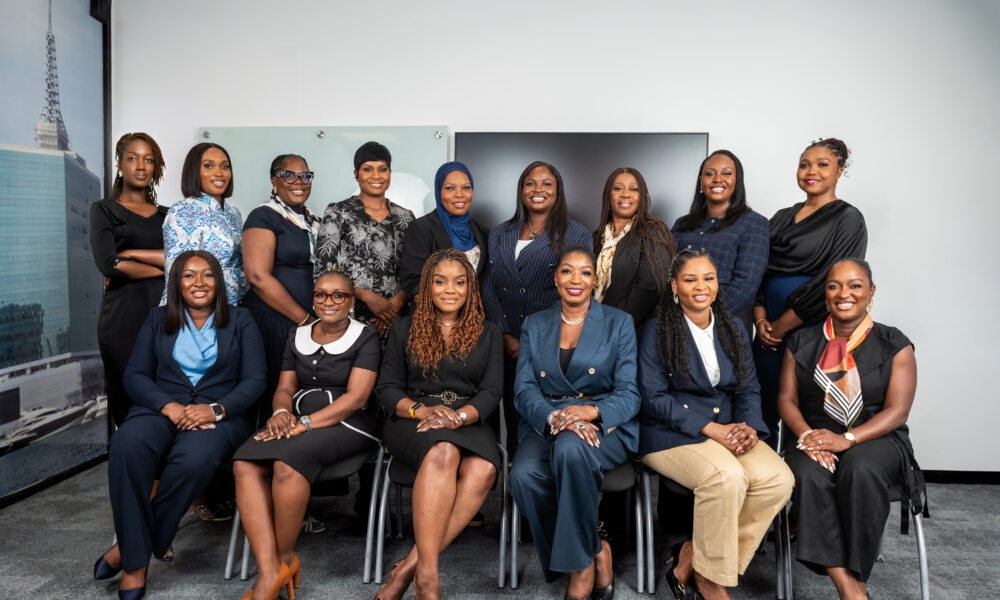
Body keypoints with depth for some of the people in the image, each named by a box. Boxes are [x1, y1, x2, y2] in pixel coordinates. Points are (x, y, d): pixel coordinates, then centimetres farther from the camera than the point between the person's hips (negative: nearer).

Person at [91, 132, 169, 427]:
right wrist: (164, 267, -2)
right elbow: (108, 264, -9)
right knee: (125, 399, -2)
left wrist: (132, 253, -7)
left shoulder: (166, 215, 17)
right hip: (123, 320, -2)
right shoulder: (104, 210, 8)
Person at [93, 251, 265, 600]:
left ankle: (129, 548, -15)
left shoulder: (240, 322, 10)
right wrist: (168, 406, -12)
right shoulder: (158, 320, 16)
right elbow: (135, 375, 7)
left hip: (220, 413, -2)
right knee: (128, 446, -32)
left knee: (194, 459, -35)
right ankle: (136, 564, -23)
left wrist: (216, 409, -15)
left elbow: (254, 380, 2)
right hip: (162, 408, 2)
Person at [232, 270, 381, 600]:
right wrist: (282, 412, -11)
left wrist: (305, 424, -19)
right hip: (298, 421, 5)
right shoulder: (298, 336, 17)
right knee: (245, 462, -24)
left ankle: (285, 558, -13)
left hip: (348, 425, -5)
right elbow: (285, 388, 14)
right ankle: (268, 571, -27)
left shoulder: (365, 337, -1)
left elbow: (356, 397, -11)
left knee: (288, 459, -34)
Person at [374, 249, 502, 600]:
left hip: (469, 423, 2)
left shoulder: (488, 334, 15)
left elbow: (491, 392, 4)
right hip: (414, 422, -1)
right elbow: (387, 388, 6)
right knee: (443, 451, -37)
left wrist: (460, 416, -18)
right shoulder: (404, 329, 13)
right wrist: (421, 410, -15)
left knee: (483, 470, -34)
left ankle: (410, 567, -31)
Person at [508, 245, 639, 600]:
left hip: (606, 427, -2)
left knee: (570, 447, -37)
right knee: (524, 476, -30)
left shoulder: (619, 323, 8)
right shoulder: (534, 325, 14)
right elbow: (525, 388, 3)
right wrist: (553, 417, -19)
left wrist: (590, 411, -22)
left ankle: (581, 563, -17)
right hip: (545, 425, 3)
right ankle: (596, 553, -10)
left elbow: (630, 394, 0)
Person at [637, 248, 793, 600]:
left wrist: (749, 427, -9)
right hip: (672, 433, -6)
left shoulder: (733, 330, 14)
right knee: (727, 477, -32)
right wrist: (711, 429, -18)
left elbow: (749, 389, 13)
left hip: (728, 429, 6)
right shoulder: (657, 332, -3)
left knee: (779, 479, -20)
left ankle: (691, 556, -10)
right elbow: (655, 399, -10)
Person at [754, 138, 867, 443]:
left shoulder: (848, 218, -2)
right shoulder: (782, 217, 16)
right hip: (770, 333, 5)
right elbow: (759, 271, 12)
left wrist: (782, 326, -11)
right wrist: (760, 320, -3)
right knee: (765, 413, 7)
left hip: (811, 331, -5)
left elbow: (832, 282, -11)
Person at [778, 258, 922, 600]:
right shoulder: (802, 343, 12)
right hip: (814, 436, 2)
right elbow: (786, 399, 7)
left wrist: (847, 439, -21)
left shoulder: (895, 345, 5)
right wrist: (807, 435, -15)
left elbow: (897, 410, -5)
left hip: (875, 438, -1)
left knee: (860, 470, -35)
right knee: (810, 477, -32)